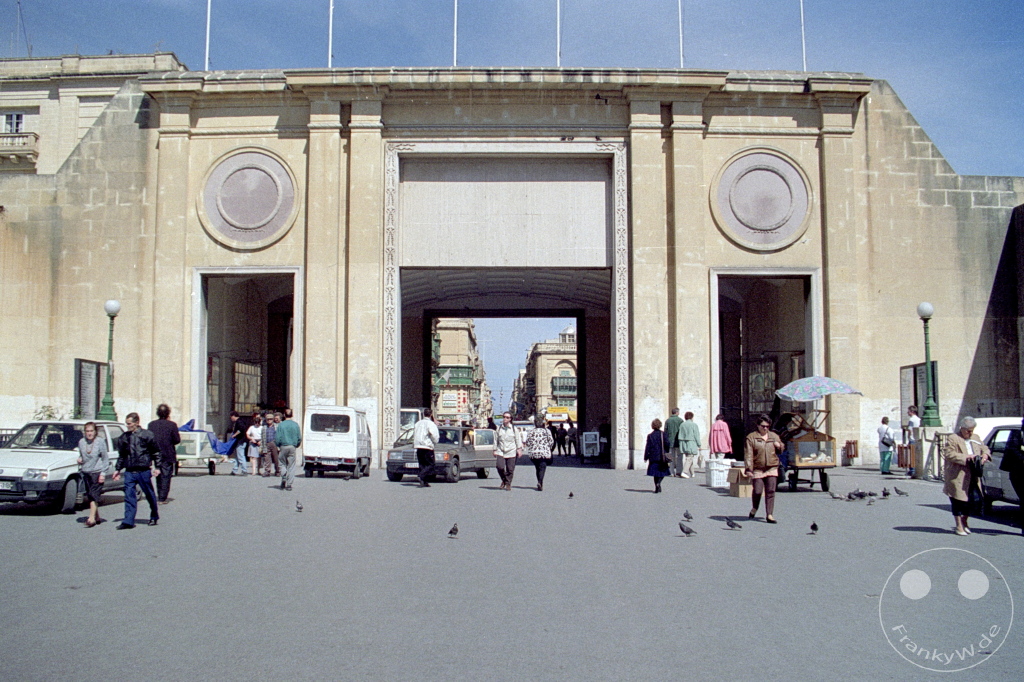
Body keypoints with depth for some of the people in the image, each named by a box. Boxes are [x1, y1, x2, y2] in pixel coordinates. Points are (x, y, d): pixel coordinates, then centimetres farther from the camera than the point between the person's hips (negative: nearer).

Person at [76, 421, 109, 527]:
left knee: (94, 496, -12)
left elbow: (105, 459, -2)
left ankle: (91, 518, -16)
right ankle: (97, 517, 21)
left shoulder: (101, 442, -5)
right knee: (90, 496, 9)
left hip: (97, 472, -5)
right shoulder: (81, 442, 6)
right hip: (86, 473, 5)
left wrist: (103, 473, -8)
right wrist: (79, 459, -3)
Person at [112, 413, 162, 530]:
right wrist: (118, 469, 15)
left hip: (144, 471, -3)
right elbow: (121, 455, 19)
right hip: (129, 471, 4)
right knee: (129, 495, -5)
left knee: (149, 495, 9)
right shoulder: (123, 437, 9)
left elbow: (156, 452, 1)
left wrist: (157, 467, -3)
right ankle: (128, 521, -6)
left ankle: (154, 517, 26)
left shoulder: (146, 435, -4)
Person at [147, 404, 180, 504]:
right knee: (166, 476, 1)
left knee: (159, 476, 17)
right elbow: (177, 440, -10)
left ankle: (160, 496, 24)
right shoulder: (171, 425, -11)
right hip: (168, 455, -4)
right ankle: (162, 498, -2)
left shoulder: (151, 424, 1)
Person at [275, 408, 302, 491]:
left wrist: (278, 447, 11)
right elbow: (299, 438, 2)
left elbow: (277, 438, -5)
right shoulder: (295, 425, 0)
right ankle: (289, 484, 2)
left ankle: (284, 478, -5)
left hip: (283, 447, -1)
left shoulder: (281, 425, -4)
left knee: (283, 464, 16)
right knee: (291, 466, 5)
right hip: (292, 447, 1)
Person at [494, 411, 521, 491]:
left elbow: (518, 440, 8)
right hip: (500, 451, 1)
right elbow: (496, 440, 11)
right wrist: (495, 450, 8)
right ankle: (504, 481, 9)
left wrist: (519, 449, 1)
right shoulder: (498, 429, 8)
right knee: (499, 466, -16)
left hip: (511, 452, -1)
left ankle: (508, 484, 17)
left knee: (510, 469, 0)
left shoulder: (514, 429, 4)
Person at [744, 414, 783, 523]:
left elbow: (781, 450, 27)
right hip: (757, 469, -3)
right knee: (757, 491, -4)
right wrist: (748, 469, -15)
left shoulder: (774, 436, 13)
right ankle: (754, 509, 25)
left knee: (770, 492, -2)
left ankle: (769, 515, 4)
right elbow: (748, 455, -7)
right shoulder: (751, 437, -1)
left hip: (772, 469, 3)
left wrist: (779, 446, 2)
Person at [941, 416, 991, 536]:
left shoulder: (976, 439, 16)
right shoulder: (953, 439, -6)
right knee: (958, 501, -2)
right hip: (957, 477, -6)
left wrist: (985, 455, -1)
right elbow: (949, 454, -15)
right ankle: (959, 526, 9)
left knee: (975, 499, 4)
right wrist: (966, 457, -21)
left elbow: (984, 448, 23)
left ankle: (964, 522, 25)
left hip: (973, 477, 6)